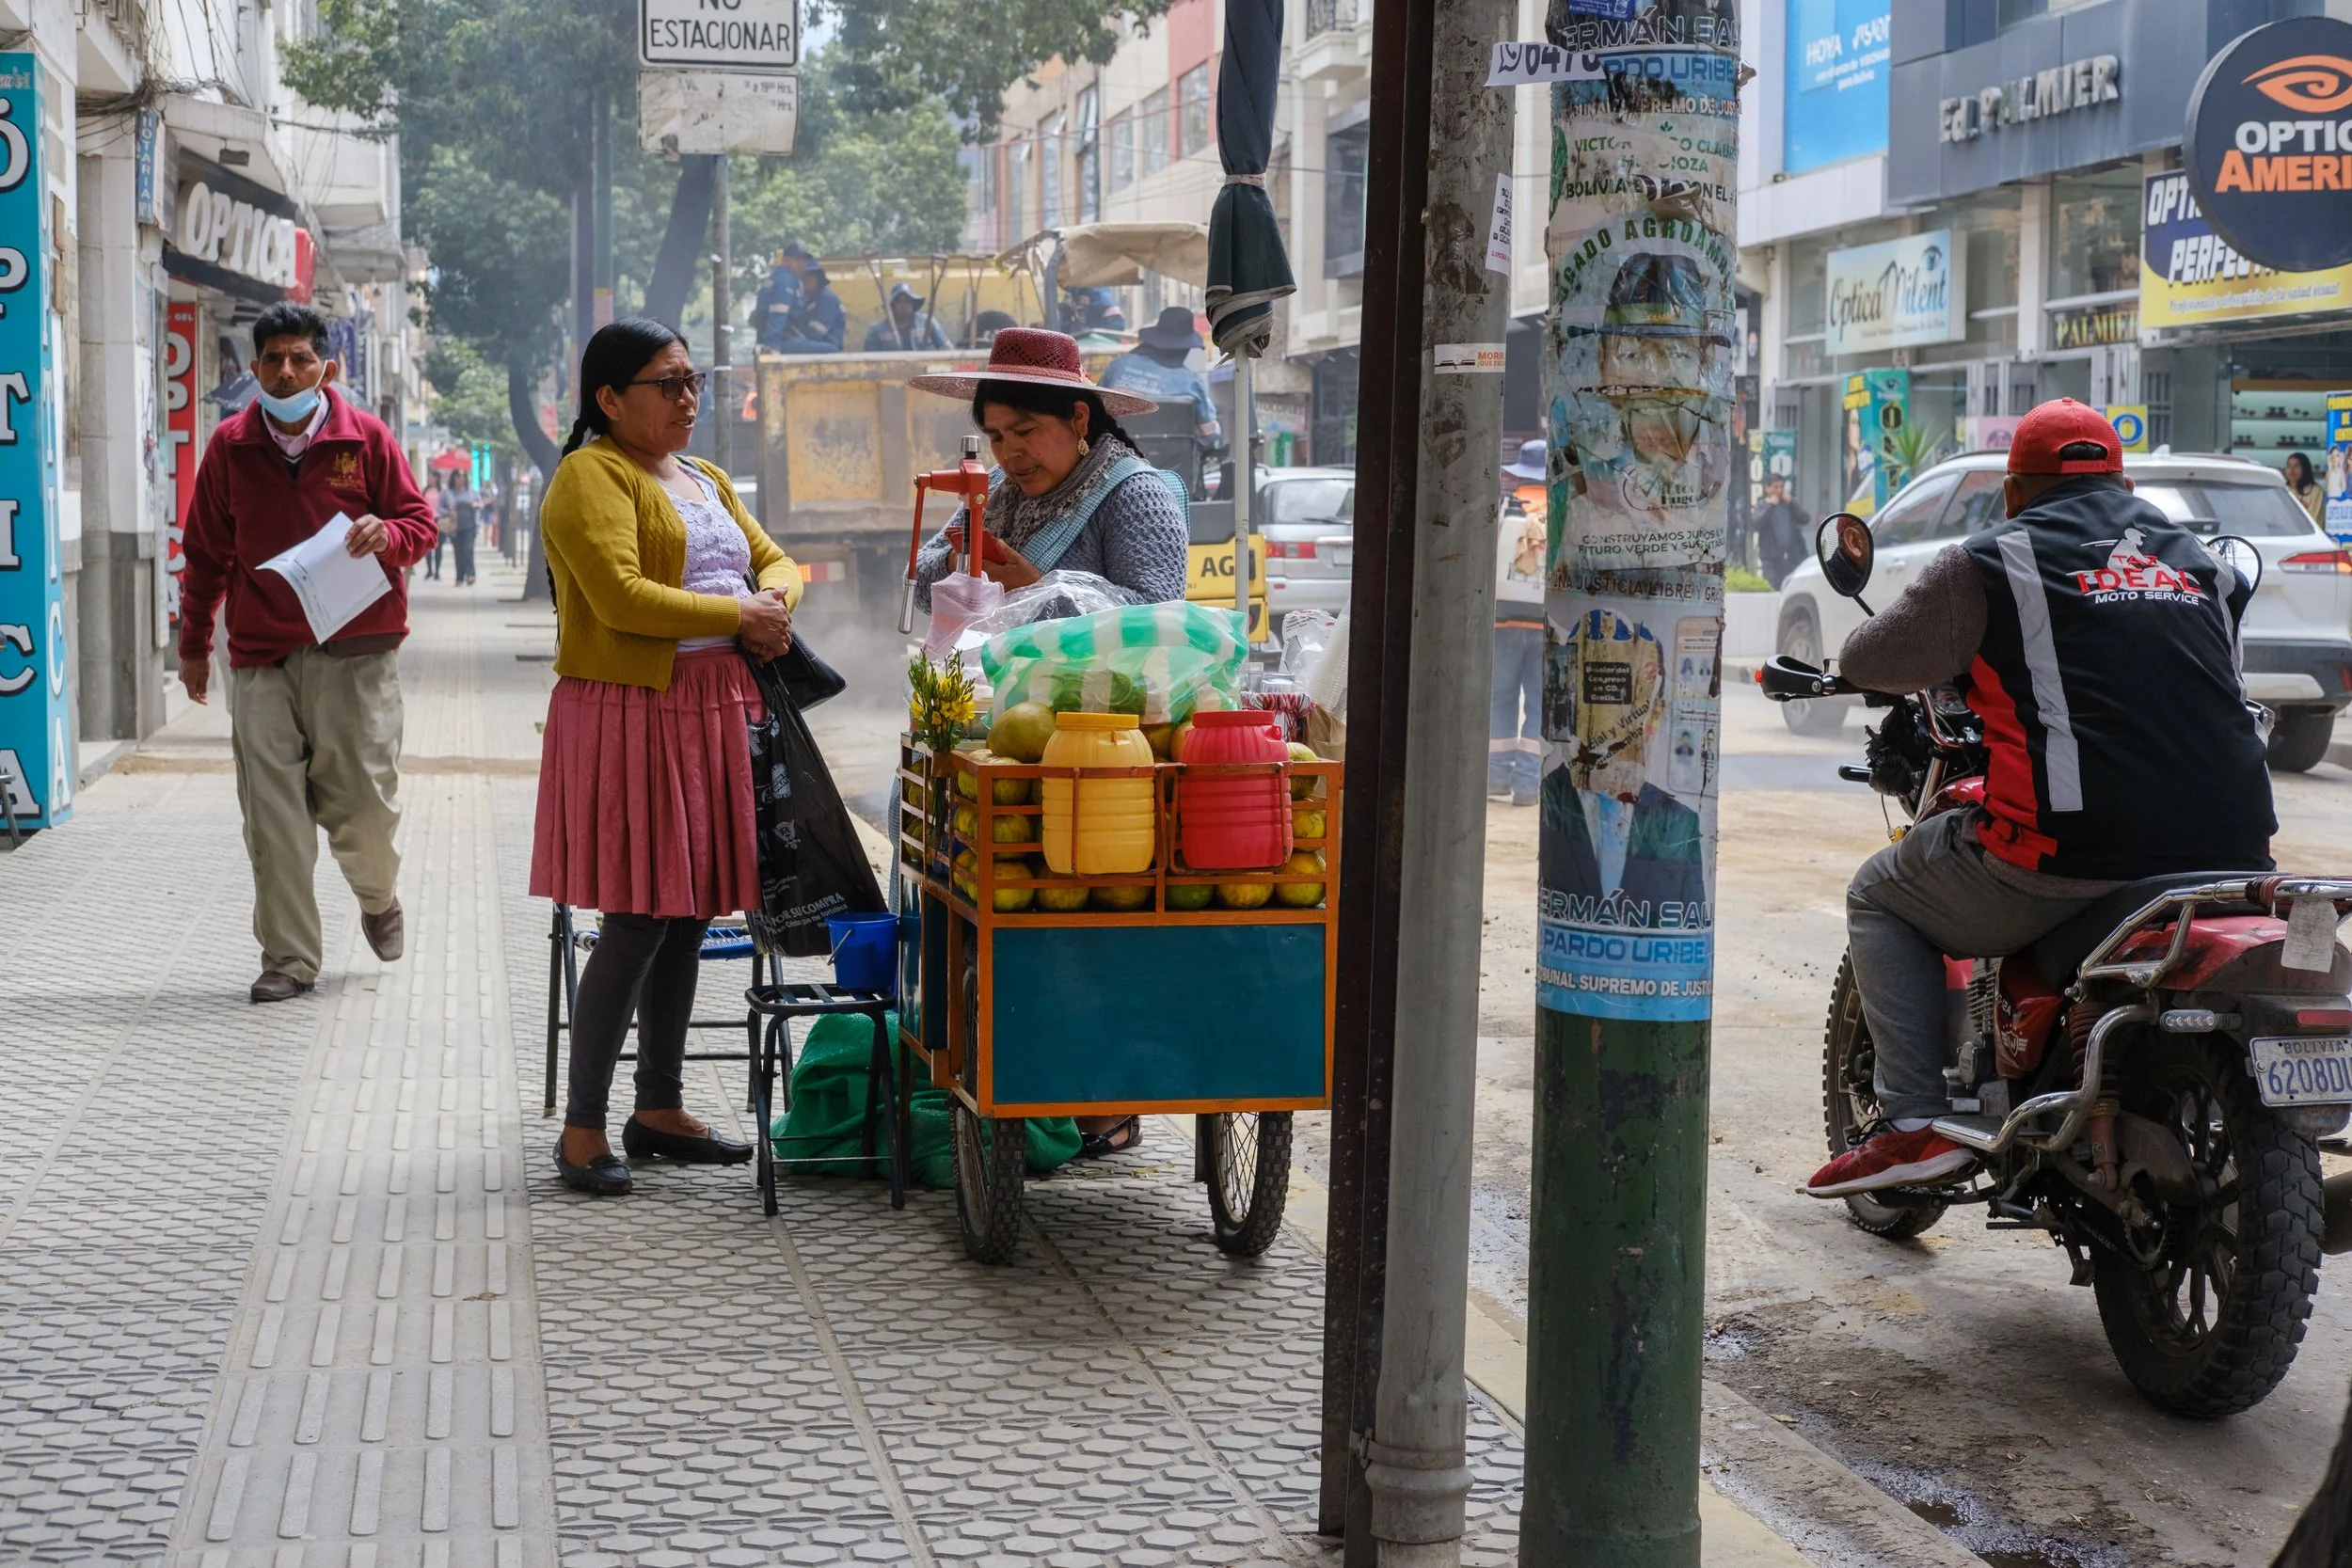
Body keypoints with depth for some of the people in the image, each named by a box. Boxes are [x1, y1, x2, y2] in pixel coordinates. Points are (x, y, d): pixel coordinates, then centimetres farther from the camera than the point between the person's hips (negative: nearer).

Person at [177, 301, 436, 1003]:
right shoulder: (230, 445, 6)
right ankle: (288, 959, 8)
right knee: (271, 814, -2)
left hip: (356, 649, -1)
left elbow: (420, 522, 7)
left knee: (365, 798, 1)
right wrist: (193, 642, 18)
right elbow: (206, 553, 15)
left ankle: (378, 897, 34)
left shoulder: (366, 437, 0)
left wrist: (387, 534, -17)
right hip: (261, 655, 1)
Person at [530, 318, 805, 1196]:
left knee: (687, 916, 11)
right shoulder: (591, 476, -7)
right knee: (637, 923, -10)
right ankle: (582, 1128, -1)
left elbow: (774, 561, 24)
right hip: (631, 717, -8)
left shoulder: (705, 480, 21)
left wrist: (774, 602, 1)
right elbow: (621, 597, -19)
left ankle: (659, 1107, 22)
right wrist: (738, 614, -12)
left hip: (713, 715, 8)